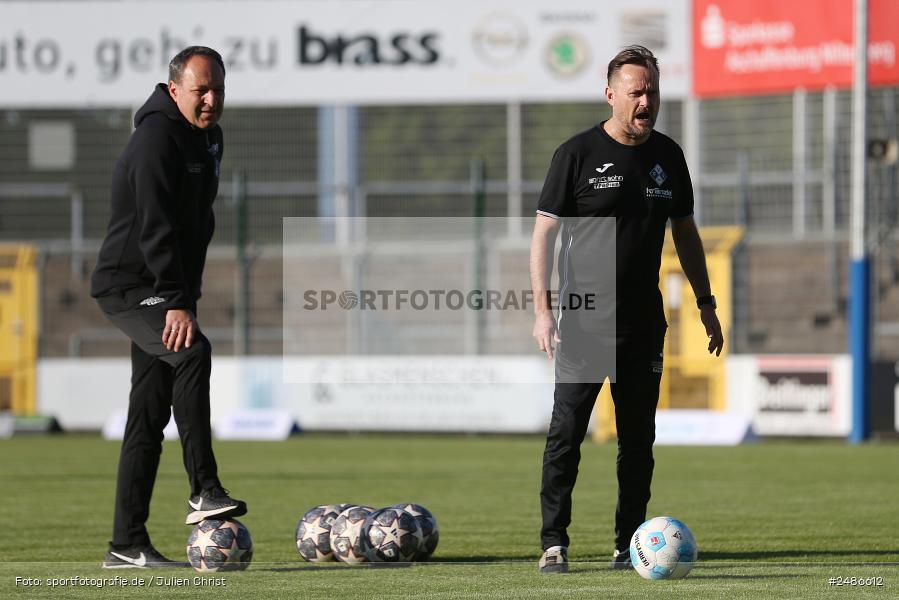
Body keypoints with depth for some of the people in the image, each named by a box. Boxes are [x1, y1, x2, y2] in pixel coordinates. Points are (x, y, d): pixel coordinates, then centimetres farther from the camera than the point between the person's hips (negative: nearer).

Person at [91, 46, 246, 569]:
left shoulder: (209, 138, 13)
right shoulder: (157, 138, -17)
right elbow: (155, 228, -26)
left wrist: (187, 295, 22)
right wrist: (177, 302, -33)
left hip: (163, 293, 9)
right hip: (129, 286, -9)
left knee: (150, 417, 6)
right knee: (192, 352, -32)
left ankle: (128, 544, 8)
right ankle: (204, 492, -34)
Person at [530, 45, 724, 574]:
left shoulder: (668, 156, 9)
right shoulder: (578, 154, -5)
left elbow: (685, 231, 19)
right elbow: (545, 233, -5)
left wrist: (706, 303, 14)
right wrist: (543, 310, -13)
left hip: (644, 322, 4)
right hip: (584, 323, -4)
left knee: (638, 437, 5)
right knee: (567, 431, -7)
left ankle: (629, 544, 12)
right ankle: (554, 543, -3)